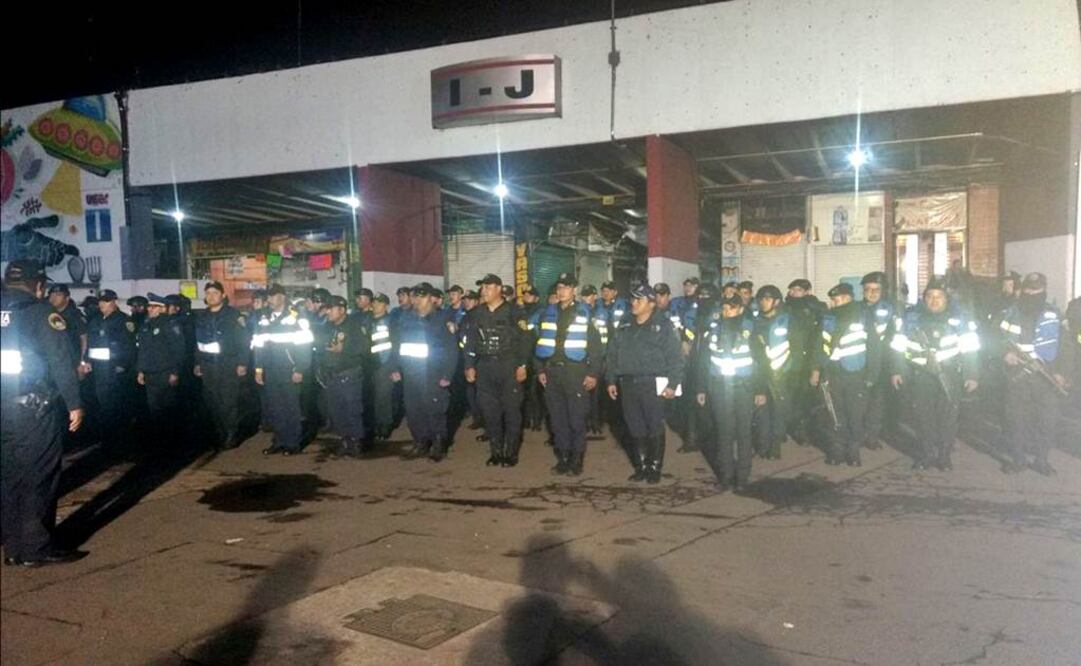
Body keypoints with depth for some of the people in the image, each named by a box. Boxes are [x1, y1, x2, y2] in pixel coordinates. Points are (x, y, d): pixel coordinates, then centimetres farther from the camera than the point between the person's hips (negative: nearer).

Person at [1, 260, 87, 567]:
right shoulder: (41, 312, -7)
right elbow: (62, 361, -13)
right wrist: (74, 403, -9)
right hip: (35, 407, -6)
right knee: (38, 477, 1)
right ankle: (36, 548, 5)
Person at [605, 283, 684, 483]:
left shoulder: (663, 325, -3)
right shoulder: (624, 325, 13)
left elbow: (674, 356, -7)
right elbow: (612, 354, 16)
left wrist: (673, 383, -13)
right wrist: (611, 380, 11)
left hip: (652, 384, -5)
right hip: (628, 384, 5)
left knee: (655, 428, 1)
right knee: (635, 428, 9)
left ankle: (655, 467, 13)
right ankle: (641, 466, 20)